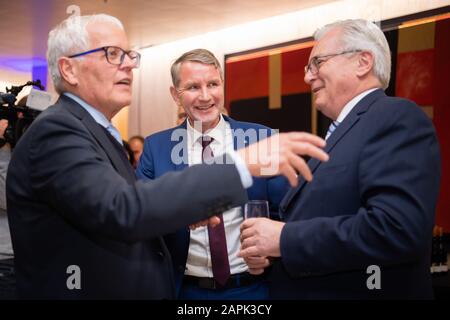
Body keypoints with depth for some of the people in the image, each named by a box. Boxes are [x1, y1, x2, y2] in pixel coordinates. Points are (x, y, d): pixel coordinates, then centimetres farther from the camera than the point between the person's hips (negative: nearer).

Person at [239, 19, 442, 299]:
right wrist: (271, 249, -3)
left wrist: (285, 239, -22)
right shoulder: (340, 132, 13)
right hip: (307, 290, 9)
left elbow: (396, 228, -29)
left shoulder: (398, 118, -16)